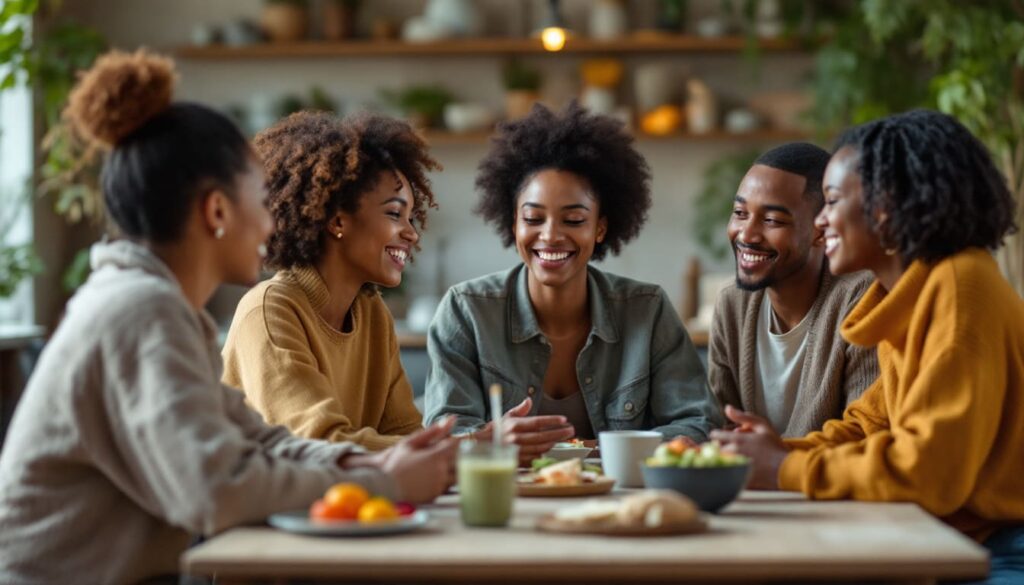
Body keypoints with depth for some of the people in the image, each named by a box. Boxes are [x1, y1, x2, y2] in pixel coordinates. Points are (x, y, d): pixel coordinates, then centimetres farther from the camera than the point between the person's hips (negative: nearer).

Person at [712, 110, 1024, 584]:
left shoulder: (959, 289, -17)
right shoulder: (911, 296, 10)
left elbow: (928, 469, -22)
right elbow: (867, 426, 13)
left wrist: (785, 469, -14)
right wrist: (780, 451, -4)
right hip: (959, 543, 7)